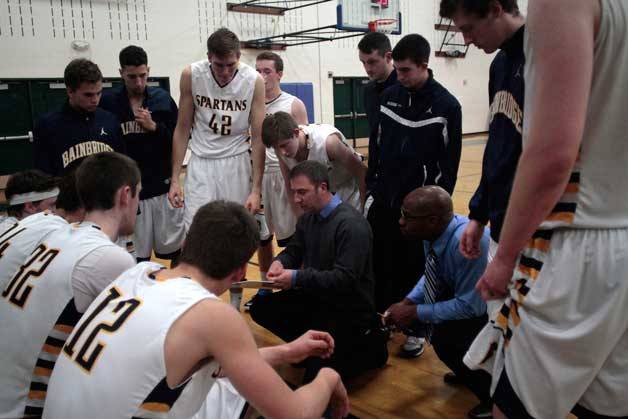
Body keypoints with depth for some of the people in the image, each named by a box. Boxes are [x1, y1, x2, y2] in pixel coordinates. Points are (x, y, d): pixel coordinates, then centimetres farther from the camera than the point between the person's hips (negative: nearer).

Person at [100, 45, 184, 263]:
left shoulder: (162, 98, 2)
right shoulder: (108, 102, -3)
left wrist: (154, 127, -11)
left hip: (163, 186, 1)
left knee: (173, 247, 11)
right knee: (138, 255, 7)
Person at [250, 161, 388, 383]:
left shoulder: (352, 224, -23)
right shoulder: (308, 217, 3)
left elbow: (346, 278, -27)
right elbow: (294, 250, 12)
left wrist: (298, 278, -31)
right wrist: (280, 262, -12)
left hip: (348, 309, -8)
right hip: (315, 297, 8)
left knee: (316, 375, -12)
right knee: (261, 309, -2)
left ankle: (371, 345, 11)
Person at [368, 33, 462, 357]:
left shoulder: (445, 105, -8)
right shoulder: (388, 96, 5)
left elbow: (449, 162, -6)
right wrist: (375, 186, 10)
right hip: (384, 199, 5)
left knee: (415, 267, 5)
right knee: (378, 261, 11)